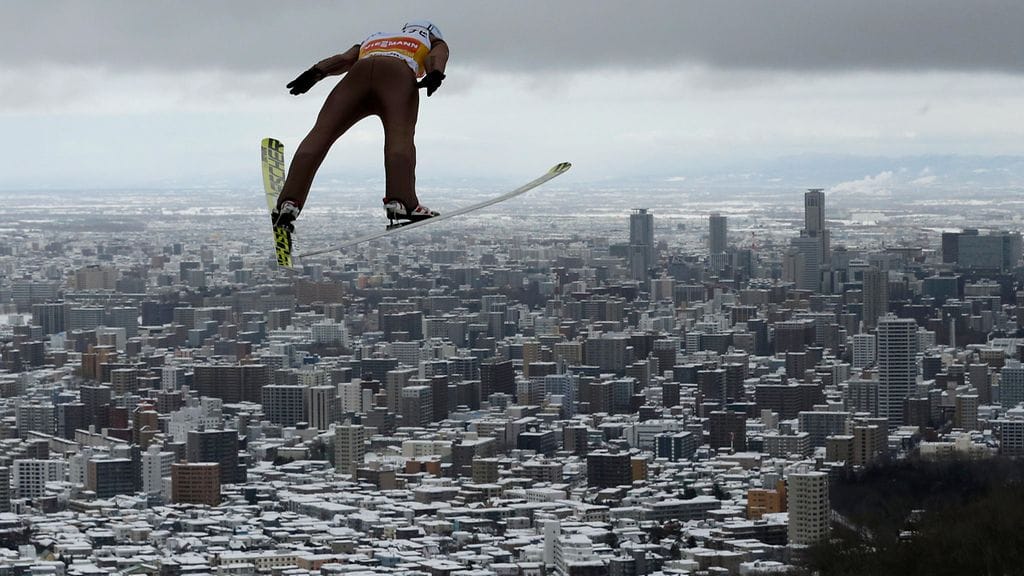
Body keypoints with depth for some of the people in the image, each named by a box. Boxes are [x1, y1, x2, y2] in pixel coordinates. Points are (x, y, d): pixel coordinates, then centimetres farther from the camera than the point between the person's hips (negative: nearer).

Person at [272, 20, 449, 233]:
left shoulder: (373, 39, 44)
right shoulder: (435, 43, 37)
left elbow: (345, 58, 25)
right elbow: (437, 56, 13)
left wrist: (315, 72, 8)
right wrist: (435, 74, -8)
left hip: (360, 72, 3)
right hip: (398, 74, -3)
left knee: (320, 134, -5)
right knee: (400, 135, -20)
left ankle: (288, 203, -20)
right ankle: (400, 201, -44)